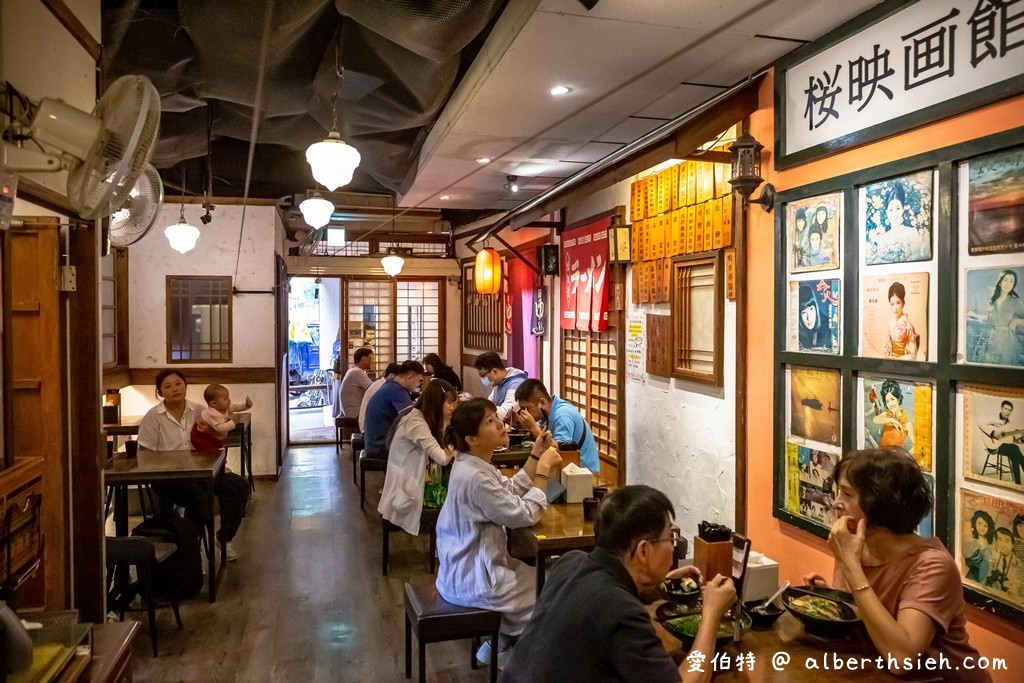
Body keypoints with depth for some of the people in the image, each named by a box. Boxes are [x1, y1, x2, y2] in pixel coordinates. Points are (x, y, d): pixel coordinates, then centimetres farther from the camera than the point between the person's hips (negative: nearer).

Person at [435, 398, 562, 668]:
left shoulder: (474, 463, 2)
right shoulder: (475, 476, -29)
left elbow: (511, 492, 9)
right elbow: (524, 515, -24)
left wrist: (535, 456, -1)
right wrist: (544, 468, -18)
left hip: (470, 566, 10)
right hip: (473, 579, -9)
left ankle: (499, 644, 30)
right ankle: (502, 651, 25)